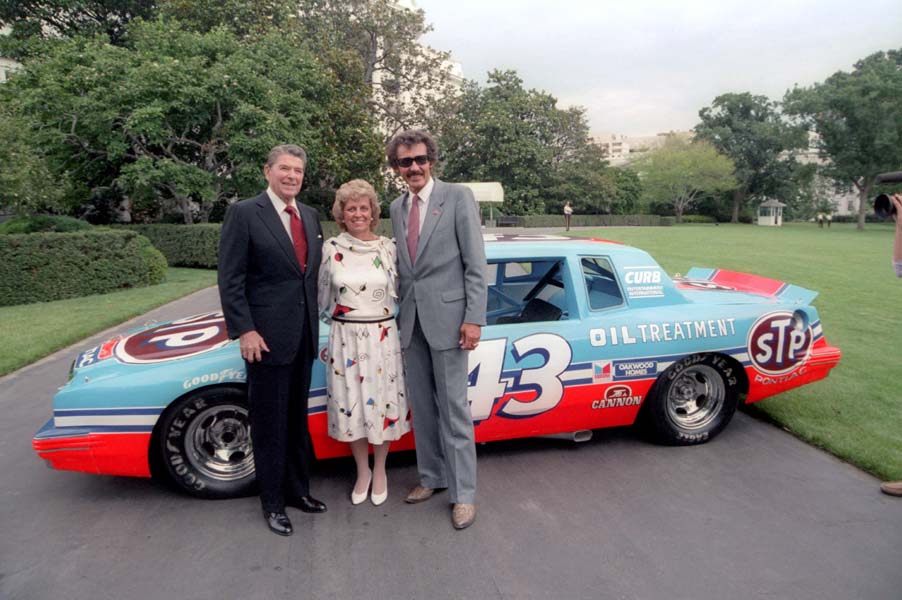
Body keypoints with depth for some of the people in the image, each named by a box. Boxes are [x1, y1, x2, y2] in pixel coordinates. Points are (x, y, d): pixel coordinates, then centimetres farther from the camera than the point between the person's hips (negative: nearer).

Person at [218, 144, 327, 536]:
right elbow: (230, 279, -10)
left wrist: (314, 323, 10)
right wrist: (244, 331, -15)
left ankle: (297, 489, 33)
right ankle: (272, 502, 22)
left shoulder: (310, 216, 10)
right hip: (265, 337, -6)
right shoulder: (244, 213, -8)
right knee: (269, 423, 6)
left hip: (303, 337, 6)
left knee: (297, 419, 17)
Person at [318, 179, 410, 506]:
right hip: (345, 340, 1)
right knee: (351, 405, 9)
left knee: (383, 405, 8)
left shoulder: (388, 248, -2)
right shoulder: (331, 249, -2)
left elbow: (398, 293, 6)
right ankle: (362, 471, 31)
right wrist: (337, 319, 9)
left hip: (382, 338, 0)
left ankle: (380, 470, 31)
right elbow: (323, 296, 8)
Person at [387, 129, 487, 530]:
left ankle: (463, 494, 11)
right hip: (411, 320, 6)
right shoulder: (397, 208, 13)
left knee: (453, 407, -1)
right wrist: (403, 313, 10)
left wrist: (474, 318, -15)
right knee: (421, 406, 14)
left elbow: (475, 264, -9)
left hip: (447, 318, -6)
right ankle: (431, 477, 30)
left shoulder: (458, 197, -5)